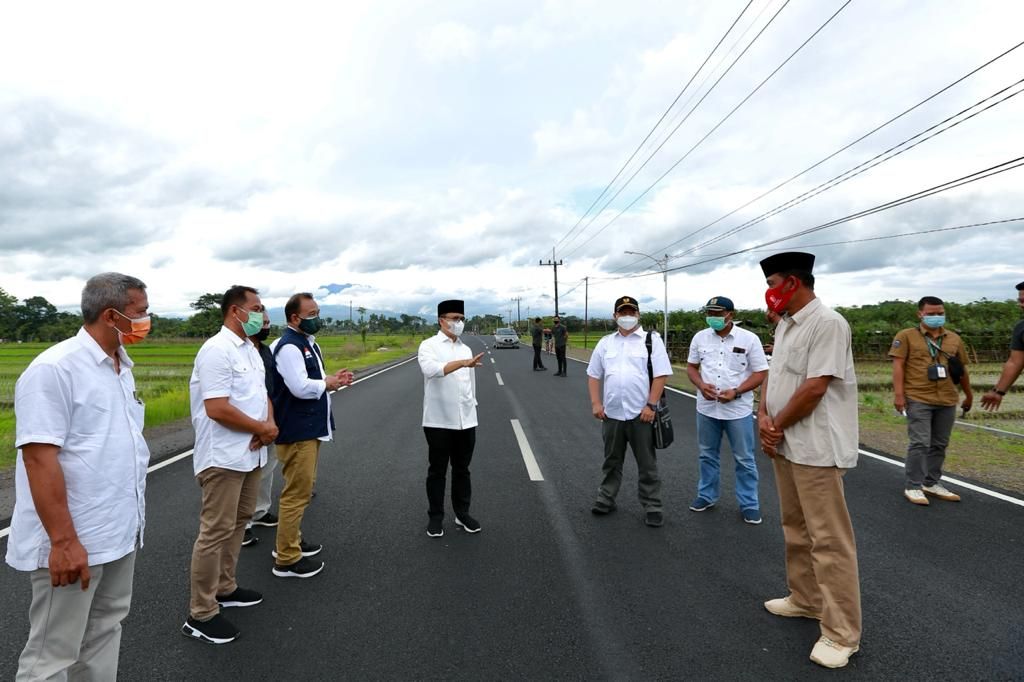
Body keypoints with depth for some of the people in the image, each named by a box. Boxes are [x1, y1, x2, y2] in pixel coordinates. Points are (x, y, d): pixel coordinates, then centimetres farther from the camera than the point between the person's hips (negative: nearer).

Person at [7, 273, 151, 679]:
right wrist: (64, 541, -23)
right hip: (73, 542, -8)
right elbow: (39, 458, -22)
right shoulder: (54, 369, -17)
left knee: (105, 629, 20)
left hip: (120, 533, 8)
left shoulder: (120, 367, 9)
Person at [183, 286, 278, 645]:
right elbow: (217, 409, -24)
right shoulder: (217, 350, -18)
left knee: (238, 523, 19)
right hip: (224, 458, -10)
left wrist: (270, 423, -5)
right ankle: (201, 615, 9)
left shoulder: (250, 349, 12)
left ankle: (225, 588, 34)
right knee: (216, 532, -2)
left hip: (250, 454, 10)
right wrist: (262, 428, -15)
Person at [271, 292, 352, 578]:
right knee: (297, 492, -2)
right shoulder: (289, 346, -19)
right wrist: (327, 384, -12)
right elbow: (300, 387, -29)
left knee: (300, 489, 21)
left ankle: (291, 540, 36)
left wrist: (330, 379, 0)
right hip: (297, 431, -10)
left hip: (309, 428, 10)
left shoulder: (308, 343, 13)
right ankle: (287, 559, 9)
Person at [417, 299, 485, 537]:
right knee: (437, 471, 8)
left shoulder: (465, 349, 12)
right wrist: (463, 363, -37)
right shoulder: (429, 346, -5)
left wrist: (472, 408, 15)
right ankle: (435, 517, 21)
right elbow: (431, 369, -26)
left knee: (462, 470, 14)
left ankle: (462, 514, 26)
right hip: (439, 420, -4)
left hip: (466, 420, 5)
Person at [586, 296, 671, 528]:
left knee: (647, 464, 6)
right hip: (611, 414, 4)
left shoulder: (652, 339, -2)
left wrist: (651, 405, -14)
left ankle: (652, 506, 17)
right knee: (612, 461, 16)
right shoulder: (605, 342, 10)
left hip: (641, 414, -3)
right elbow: (594, 375, 12)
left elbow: (661, 375, -8)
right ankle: (606, 499, 29)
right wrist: (596, 403, 2)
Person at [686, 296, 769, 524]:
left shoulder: (749, 339, -8)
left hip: (738, 409, -3)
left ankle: (749, 504, 19)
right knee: (708, 455, 16)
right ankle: (707, 496, 31)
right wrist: (701, 385, -11)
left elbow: (761, 373, -6)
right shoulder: (700, 337, 2)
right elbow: (691, 367, 9)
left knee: (745, 460, 6)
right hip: (707, 408, 3)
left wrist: (737, 391, -19)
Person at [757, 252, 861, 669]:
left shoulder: (827, 323, -16)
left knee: (828, 538, -2)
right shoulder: (785, 326, 13)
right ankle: (805, 599, 35)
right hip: (784, 444, 10)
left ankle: (841, 633, 8)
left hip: (815, 448, -9)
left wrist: (777, 426, -10)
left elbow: (815, 388, -21)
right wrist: (763, 418, -4)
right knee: (795, 529, 19)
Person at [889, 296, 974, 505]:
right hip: (918, 400, -5)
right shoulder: (906, 336, -1)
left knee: (939, 445, 11)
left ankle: (932, 483, 23)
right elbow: (898, 365, -7)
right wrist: (898, 393, -15)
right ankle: (913, 486, 1)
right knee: (920, 443, -7)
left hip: (947, 401, 5)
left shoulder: (954, 338, 13)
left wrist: (969, 394, 25)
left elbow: (962, 368, 21)